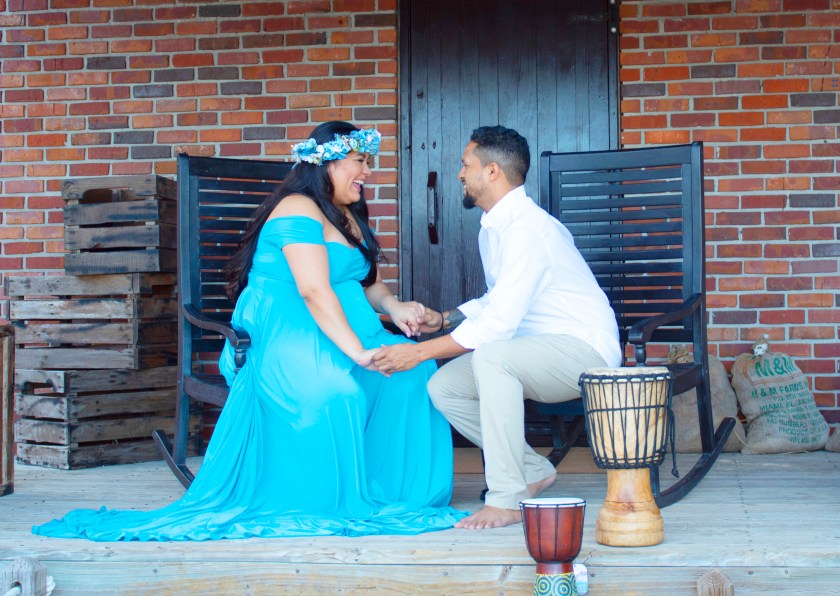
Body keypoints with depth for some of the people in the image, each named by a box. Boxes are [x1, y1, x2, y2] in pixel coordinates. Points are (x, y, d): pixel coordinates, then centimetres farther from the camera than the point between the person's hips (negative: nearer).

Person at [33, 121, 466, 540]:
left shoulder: (348, 217, 20)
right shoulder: (299, 211, -12)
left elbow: (367, 281, 25)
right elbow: (314, 291, -22)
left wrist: (394, 307, 1)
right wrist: (357, 352, -29)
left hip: (338, 330, 9)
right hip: (287, 334, -9)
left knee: (412, 370, -14)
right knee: (333, 387, -38)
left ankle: (403, 492, -6)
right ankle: (326, 506, -25)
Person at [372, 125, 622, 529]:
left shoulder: (526, 228, -22)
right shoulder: (492, 228, 10)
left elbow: (498, 322, -28)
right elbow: (496, 303, 25)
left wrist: (419, 352, -24)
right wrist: (445, 318, 9)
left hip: (584, 350, -10)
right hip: (538, 353, 10)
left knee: (491, 356, -35)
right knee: (443, 387, -1)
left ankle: (506, 499, -28)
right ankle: (533, 470, 11)